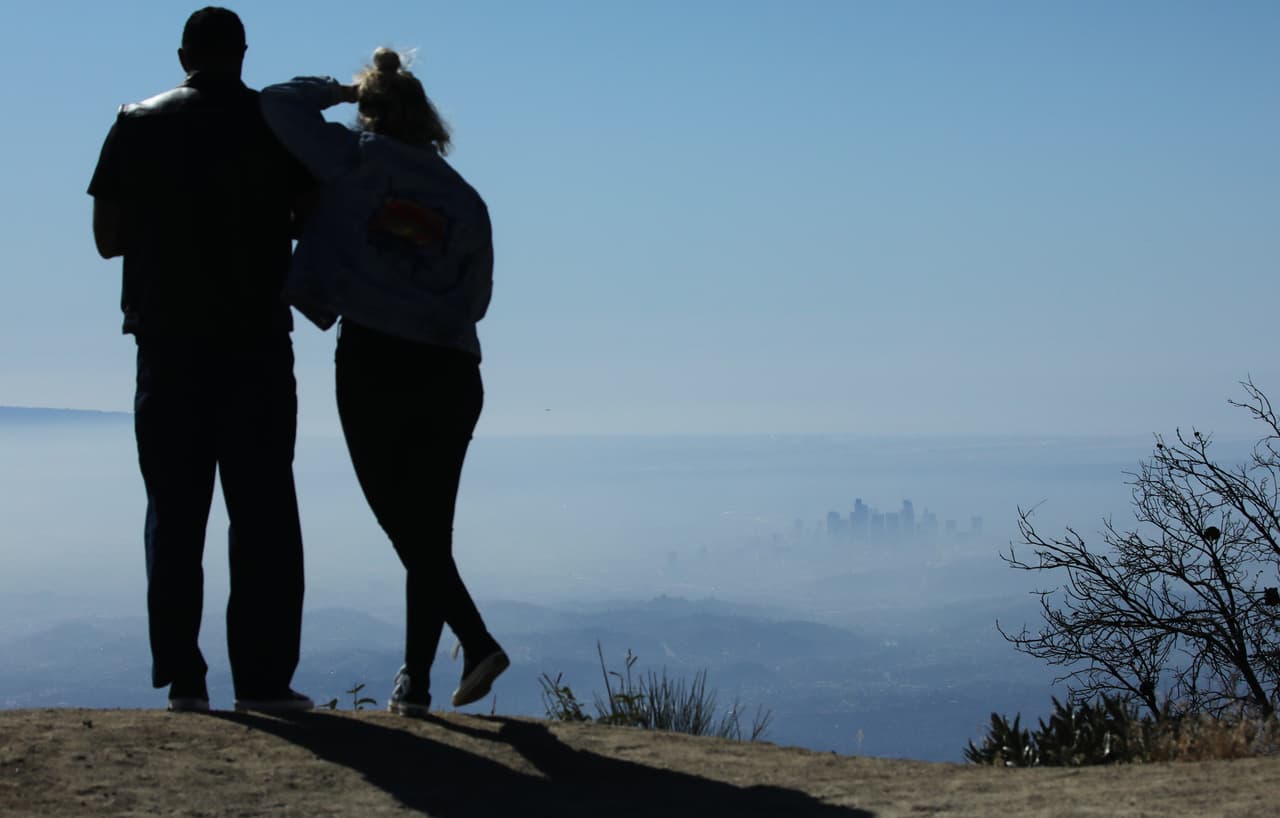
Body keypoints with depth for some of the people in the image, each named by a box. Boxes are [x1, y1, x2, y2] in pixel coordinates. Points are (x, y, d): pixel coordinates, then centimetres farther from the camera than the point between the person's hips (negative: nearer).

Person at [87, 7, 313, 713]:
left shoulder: (138, 126, 5)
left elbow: (109, 238, 4)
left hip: (169, 344, 2)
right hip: (257, 343, -1)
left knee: (175, 514, 7)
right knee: (263, 515, 2)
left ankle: (182, 679, 4)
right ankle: (263, 678, -2)